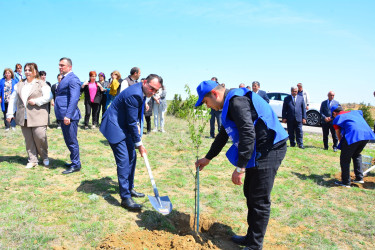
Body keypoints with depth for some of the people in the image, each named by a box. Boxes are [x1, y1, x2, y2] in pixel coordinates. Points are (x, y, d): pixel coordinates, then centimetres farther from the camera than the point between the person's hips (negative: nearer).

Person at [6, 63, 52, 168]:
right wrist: (10, 113, 11)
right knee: (28, 140, 6)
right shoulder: (19, 85, 18)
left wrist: (36, 101, -18)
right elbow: (13, 99, 18)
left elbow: (48, 96, -9)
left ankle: (45, 157, 14)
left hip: (38, 117, -5)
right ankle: (32, 160, 15)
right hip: (24, 118, 5)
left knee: (40, 137, -10)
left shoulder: (42, 84, 2)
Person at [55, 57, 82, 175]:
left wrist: (68, 115, -26)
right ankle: (74, 162, 28)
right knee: (69, 141, 17)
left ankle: (76, 165, 8)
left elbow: (74, 99, -21)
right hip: (63, 116, 10)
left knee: (72, 141, -2)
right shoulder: (64, 78, 19)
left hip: (69, 116, -10)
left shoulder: (73, 79, -12)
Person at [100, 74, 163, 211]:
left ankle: (130, 189, 28)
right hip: (114, 127, -10)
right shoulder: (134, 95, -28)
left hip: (124, 126, 10)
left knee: (132, 157, 14)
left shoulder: (141, 92, 2)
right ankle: (125, 198, -6)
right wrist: (139, 144, -14)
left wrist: (137, 125, 3)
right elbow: (132, 122, -22)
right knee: (124, 161, -12)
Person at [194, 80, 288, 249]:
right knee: (250, 193, 17)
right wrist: (207, 158, 33)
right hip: (258, 151, 11)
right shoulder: (230, 104, 17)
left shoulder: (237, 101, -17)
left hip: (269, 149, -11)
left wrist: (240, 167, -25)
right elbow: (223, 136, 28)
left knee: (260, 200, -2)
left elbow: (248, 133, -27)